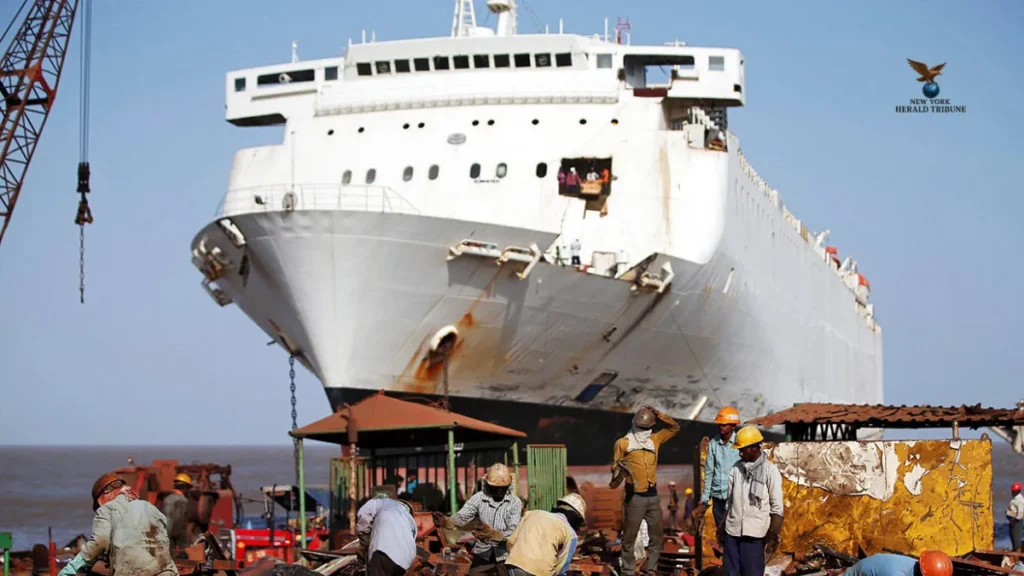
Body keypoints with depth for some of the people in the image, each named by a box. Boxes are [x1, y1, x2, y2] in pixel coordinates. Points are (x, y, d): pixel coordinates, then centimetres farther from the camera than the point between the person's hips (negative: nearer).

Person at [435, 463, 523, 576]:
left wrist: (492, 534, -38)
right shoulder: (479, 498, -5)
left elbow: (513, 532, -18)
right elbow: (463, 516, -16)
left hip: (505, 555, -1)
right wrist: (447, 521, -40)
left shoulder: (515, 502, -9)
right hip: (483, 553, 1)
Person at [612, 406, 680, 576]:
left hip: (653, 496, 5)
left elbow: (674, 428, 18)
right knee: (629, 538, -3)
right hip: (635, 497, -5)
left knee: (656, 537, 11)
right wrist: (619, 469, -25)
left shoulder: (655, 439, 12)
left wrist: (658, 415, 4)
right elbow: (614, 466, -1)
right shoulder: (623, 443, -1)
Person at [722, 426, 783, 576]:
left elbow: (777, 507, -5)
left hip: (754, 534, -4)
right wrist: (722, 528, 14)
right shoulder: (735, 469, 7)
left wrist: (773, 535, -10)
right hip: (732, 531, 4)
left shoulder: (770, 470, -6)